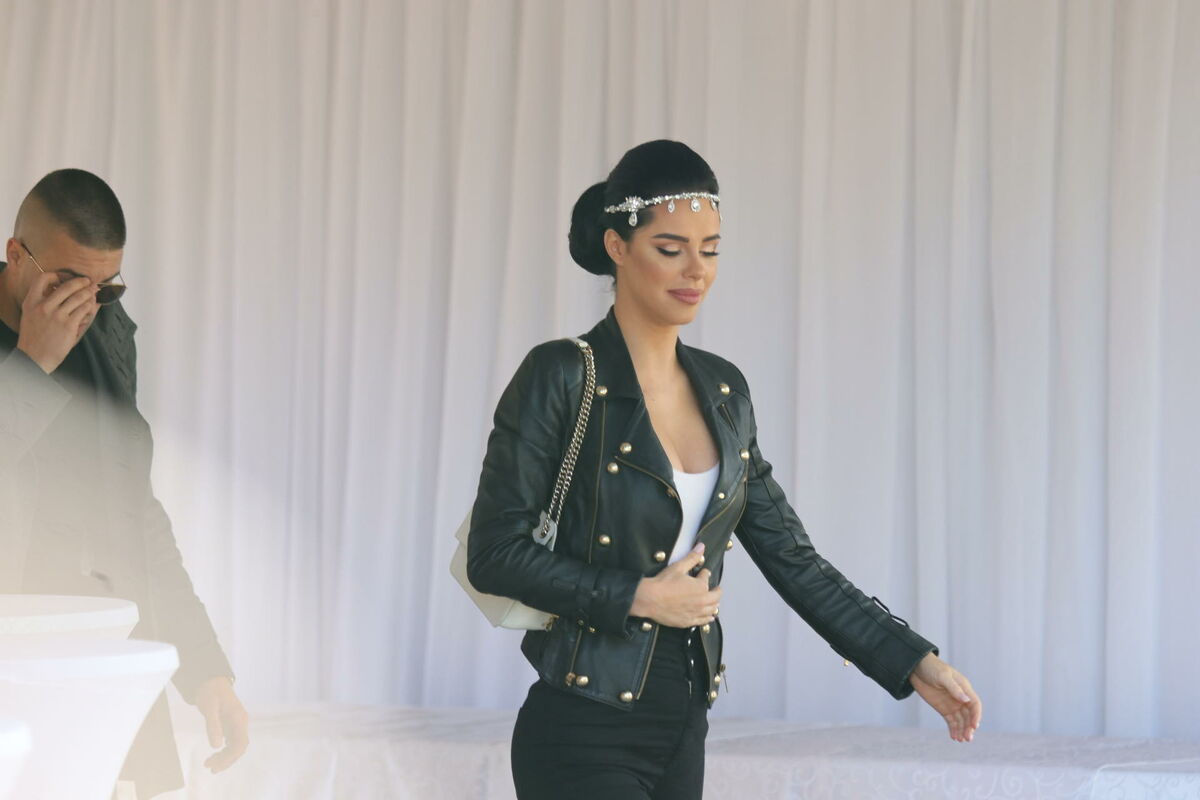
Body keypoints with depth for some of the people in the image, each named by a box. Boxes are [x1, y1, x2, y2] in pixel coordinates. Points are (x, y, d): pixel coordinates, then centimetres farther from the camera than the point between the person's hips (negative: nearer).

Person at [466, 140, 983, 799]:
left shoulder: (722, 390, 10)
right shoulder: (562, 377, -8)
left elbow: (791, 557, 12)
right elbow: (493, 555, -11)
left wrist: (913, 662, 6)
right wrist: (639, 597, -13)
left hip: (679, 733, 7)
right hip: (584, 738, -6)